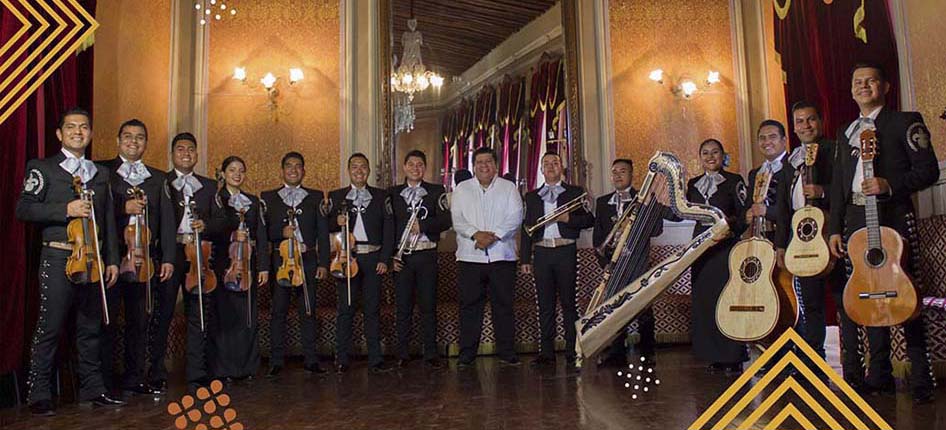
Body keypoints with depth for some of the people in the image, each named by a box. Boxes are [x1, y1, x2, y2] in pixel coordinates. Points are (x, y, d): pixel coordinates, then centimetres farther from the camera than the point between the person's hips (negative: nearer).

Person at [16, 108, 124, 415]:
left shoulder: (101, 173, 17)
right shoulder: (43, 168, 4)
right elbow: (23, 208, -6)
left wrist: (112, 260, 12)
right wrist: (65, 210, -17)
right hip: (58, 258, -4)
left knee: (90, 328, 10)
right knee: (49, 329, -3)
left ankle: (92, 389, 18)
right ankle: (39, 395, 7)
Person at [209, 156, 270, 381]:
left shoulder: (253, 201, 15)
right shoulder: (215, 199, 5)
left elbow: (261, 235, 9)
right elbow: (209, 230, -6)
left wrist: (263, 266, 2)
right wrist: (231, 235, -21)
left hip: (248, 263, 3)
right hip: (223, 263, -3)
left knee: (248, 315, 4)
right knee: (224, 314, -2)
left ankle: (247, 366, 12)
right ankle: (224, 368, 7)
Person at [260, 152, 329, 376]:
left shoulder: (315, 197, 11)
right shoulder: (268, 198, 11)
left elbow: (323, 232, 7)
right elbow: (263, 230, 6)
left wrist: (323, 263, 0)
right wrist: (281, 232, -13)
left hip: (308, 260, 1)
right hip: (280, 260, 0)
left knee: (308, 311, 3)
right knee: (278, 311, 1)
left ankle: (311, 360, 11)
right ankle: (276, 361, 9)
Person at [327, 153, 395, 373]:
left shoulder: (381, 196, 10)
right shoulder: (336, 196, 11)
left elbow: (389, 229, 6)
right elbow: (326, 226, 10)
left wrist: (384, 259, -2)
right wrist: (337, 222, -12)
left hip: (372, 258, 0)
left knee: (373, 309, 4)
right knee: (345, 308, 2)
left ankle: (375, 359, 10)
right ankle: (342, 359, 9)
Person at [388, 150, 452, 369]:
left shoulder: (436, 191, 7)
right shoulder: (393, 193, 10)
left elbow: (446, 220, -3)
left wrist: (422, 225, -15)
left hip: (427, 255, -1)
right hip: (401, 257, 1)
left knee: (428, 306, 3)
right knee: (403, 307, 4)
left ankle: (431, 354, 11)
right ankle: (402, 354, 13)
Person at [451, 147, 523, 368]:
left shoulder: (509, 188, 10)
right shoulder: (462, 189, 13)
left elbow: (515, 218, -1)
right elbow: (457, 219, 3)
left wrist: (494, 235, -14)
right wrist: (476, 233, -14)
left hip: (502, 255, 0)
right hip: (470, 256, 1)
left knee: (503, 304, 2)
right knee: (469, 306, 2)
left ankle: (507, 353, 11)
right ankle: (467, 354, 9)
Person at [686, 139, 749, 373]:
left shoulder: (734, 181, 2)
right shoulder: (693, 184, 15)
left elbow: (745, 214, -3)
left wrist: (730, 221, -21)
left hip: (727, 246, -4)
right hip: (702, 247, 5)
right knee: (704, 299, 4)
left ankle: (734, 357, 3)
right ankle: (715, 356, 13)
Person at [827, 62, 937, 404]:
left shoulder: (905, 122, 4)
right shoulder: (845, 132, 19)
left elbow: (928, 170, -3)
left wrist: (890, 185, -19)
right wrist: (834, 229, 11)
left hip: (893, 217, -5)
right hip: (855, 220, 5)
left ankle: (921, 380, 5)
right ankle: (879, 376, 16)